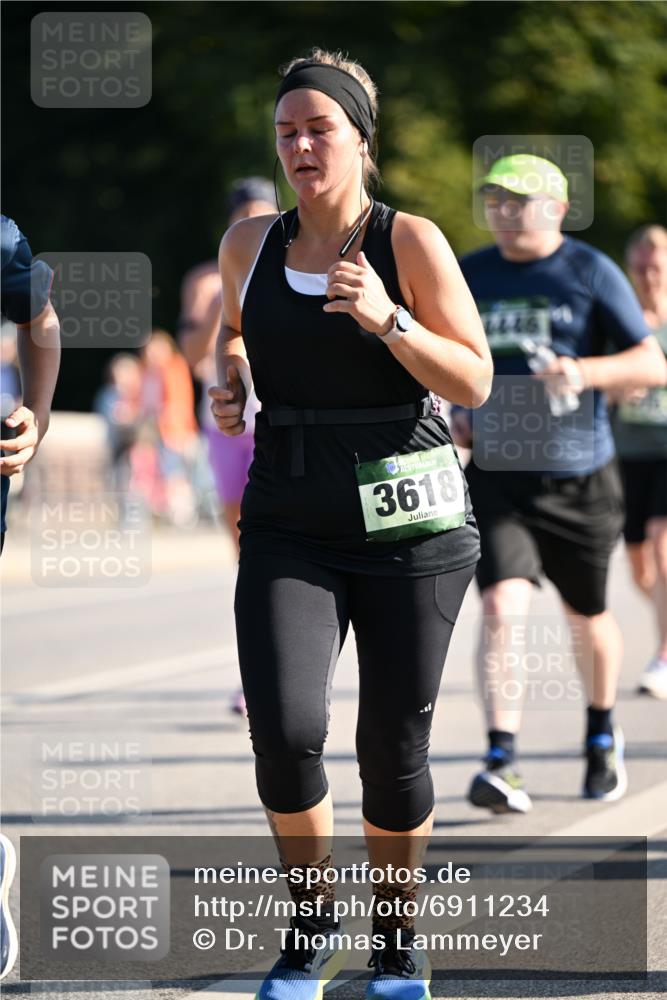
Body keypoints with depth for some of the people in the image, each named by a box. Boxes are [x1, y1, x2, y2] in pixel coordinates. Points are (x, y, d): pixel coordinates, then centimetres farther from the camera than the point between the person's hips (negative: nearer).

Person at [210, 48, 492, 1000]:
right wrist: (228, 385, 8)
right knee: (284, 729, -17)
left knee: (393, 748, 4)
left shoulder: (410, 241, -5)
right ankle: (310, 923, 7)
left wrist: (386, 319, -20)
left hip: (408, 519, -2)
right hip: (290, 523, 2)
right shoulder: (250, 242, 6)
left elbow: (474, 382, -7)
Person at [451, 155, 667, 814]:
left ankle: (601, 735, 41)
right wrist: (451, 417, 4)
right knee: (502, 608, -19)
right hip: (496, 480, 1)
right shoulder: (468, 277, 5)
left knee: (587, 617, 15)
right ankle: (501, 763, -24)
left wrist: (585, 372, -27)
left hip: (580, 481, -1)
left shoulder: (591, 274, -4)